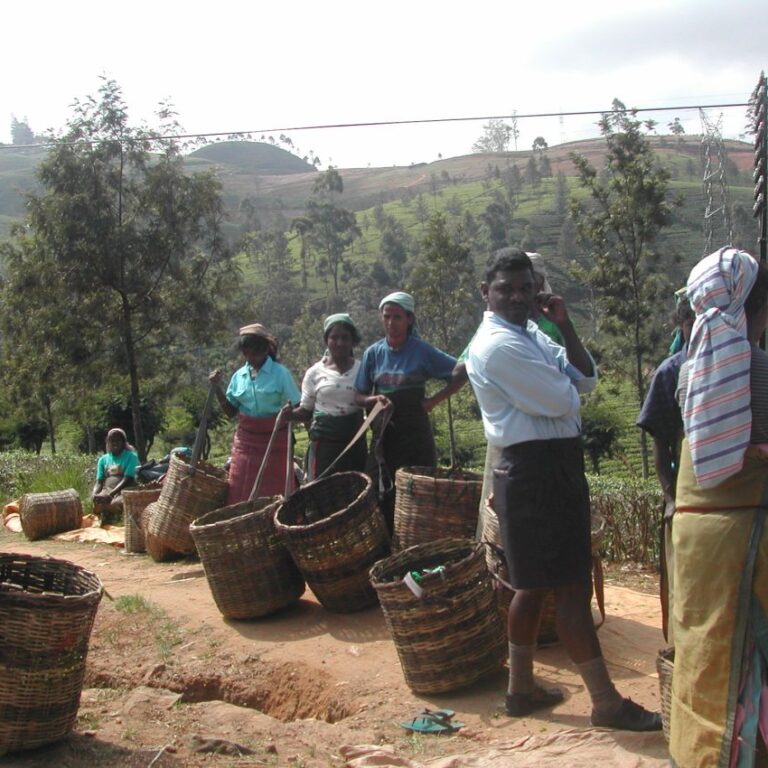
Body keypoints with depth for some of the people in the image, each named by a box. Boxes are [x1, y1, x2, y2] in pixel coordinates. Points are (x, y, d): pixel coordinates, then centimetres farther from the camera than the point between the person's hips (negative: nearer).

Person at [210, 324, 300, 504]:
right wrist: (217, 388, 0)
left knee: (275, 493, 1)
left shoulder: (280, 373, -7)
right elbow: (231, 411, 11)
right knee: (241, 495, 5)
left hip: (275, 441, -4)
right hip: (246, 440, 4)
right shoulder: (239, 376, 5)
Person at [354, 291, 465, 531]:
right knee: (385, 496, 4)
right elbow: (359, 397, 8)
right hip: (384, 433, 3)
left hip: (415, 433, -3)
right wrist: (374, 399, -13)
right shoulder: (373, 353, 4)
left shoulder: (422, 351, -6)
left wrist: (433, 400, -9)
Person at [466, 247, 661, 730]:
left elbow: (587, 379, 11)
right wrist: (565, 389, 3)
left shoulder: (531, 335, 15)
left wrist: (565, 326, 2)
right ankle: (606, 702, 5)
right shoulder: (497, 345, -16)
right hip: (536, 470, -10)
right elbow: (560, 401, -20)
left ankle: (522, 688, 28)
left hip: (556, 465, 10)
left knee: (535, 583, 16)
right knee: (571, 585, -4)